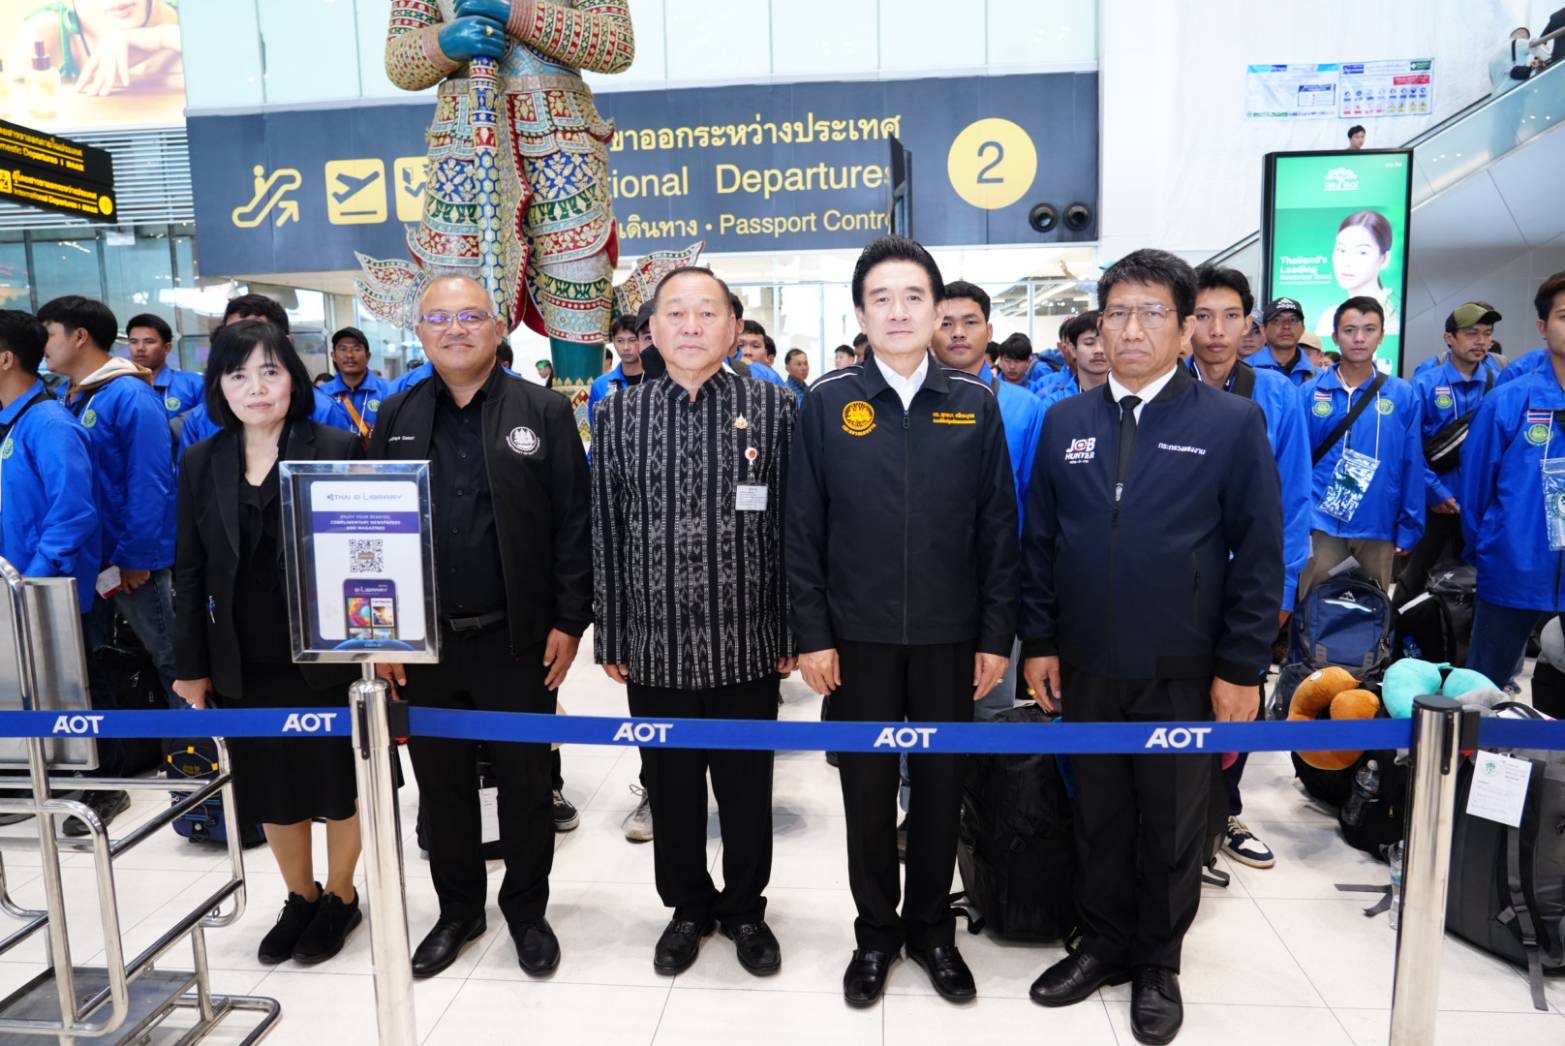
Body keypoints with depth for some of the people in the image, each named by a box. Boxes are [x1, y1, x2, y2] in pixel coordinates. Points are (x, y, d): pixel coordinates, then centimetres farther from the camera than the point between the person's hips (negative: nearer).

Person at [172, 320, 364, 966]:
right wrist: (192, 664, 4)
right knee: (270, 789, 16)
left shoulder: (337, 450, -7)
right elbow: (190, 572, 6)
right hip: (243, 663, 4)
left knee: (338, 783, 11)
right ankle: (300, 898, 37)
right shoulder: (201, 463, 4)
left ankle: (341, 898, 33)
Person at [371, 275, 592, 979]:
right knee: (441, 784, 15)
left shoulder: (544, 412, -2)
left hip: (519, 638, -3)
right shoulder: (396, 418, 7)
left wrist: (570, 621, -9)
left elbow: (574, 524, -5)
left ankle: (526, 910, 30)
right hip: (424, 639, 3)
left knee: (525, 783, 10)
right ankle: (457, 910, 34)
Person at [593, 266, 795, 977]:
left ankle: (745, 908, 36)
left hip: (746, 644, -1)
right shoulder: (618, 416, 3)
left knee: (746, 787, 13)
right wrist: (610, 637, 3)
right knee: (671, 786, 15)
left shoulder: (774, 408, -2)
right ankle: (688, 906, 37)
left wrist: (793, 632, -2)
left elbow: (790, 526, -2)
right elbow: (606, 535, 4)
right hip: (655, 645, 2)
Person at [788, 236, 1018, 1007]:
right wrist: (812, 634, -6)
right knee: (868, 789, 11)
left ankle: (932, 927, 33)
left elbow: (999, 528, 2)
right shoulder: (826, 403, -2)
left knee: (941, 786, 13)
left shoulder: (975, 404, 2)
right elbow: (803, 528, -2)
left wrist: (996, 634, -2)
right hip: (858, 635, -1)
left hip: (949, 634, 1)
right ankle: (875, 931, 31)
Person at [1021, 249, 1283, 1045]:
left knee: (1172, 826, 13)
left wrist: (1241, 668, -9)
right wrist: (1038, 641, 2)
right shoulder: (1064, 422, 4)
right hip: (1086, 667, 3)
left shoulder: (1232, 424, -5)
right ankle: (1102, 945, 35)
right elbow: (1039, 541, 6)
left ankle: (1158, 966, 32)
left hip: (1184, 673, -2)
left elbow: (1259, 556, -6)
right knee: (1098, 817, 16)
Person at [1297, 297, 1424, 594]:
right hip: (1321, 525, -1)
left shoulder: (1404, 395, 1)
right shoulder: (1309, 394, -1)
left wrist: (1408, 528, 1)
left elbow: (1412, 465, 3)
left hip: (1377, 528, 1)